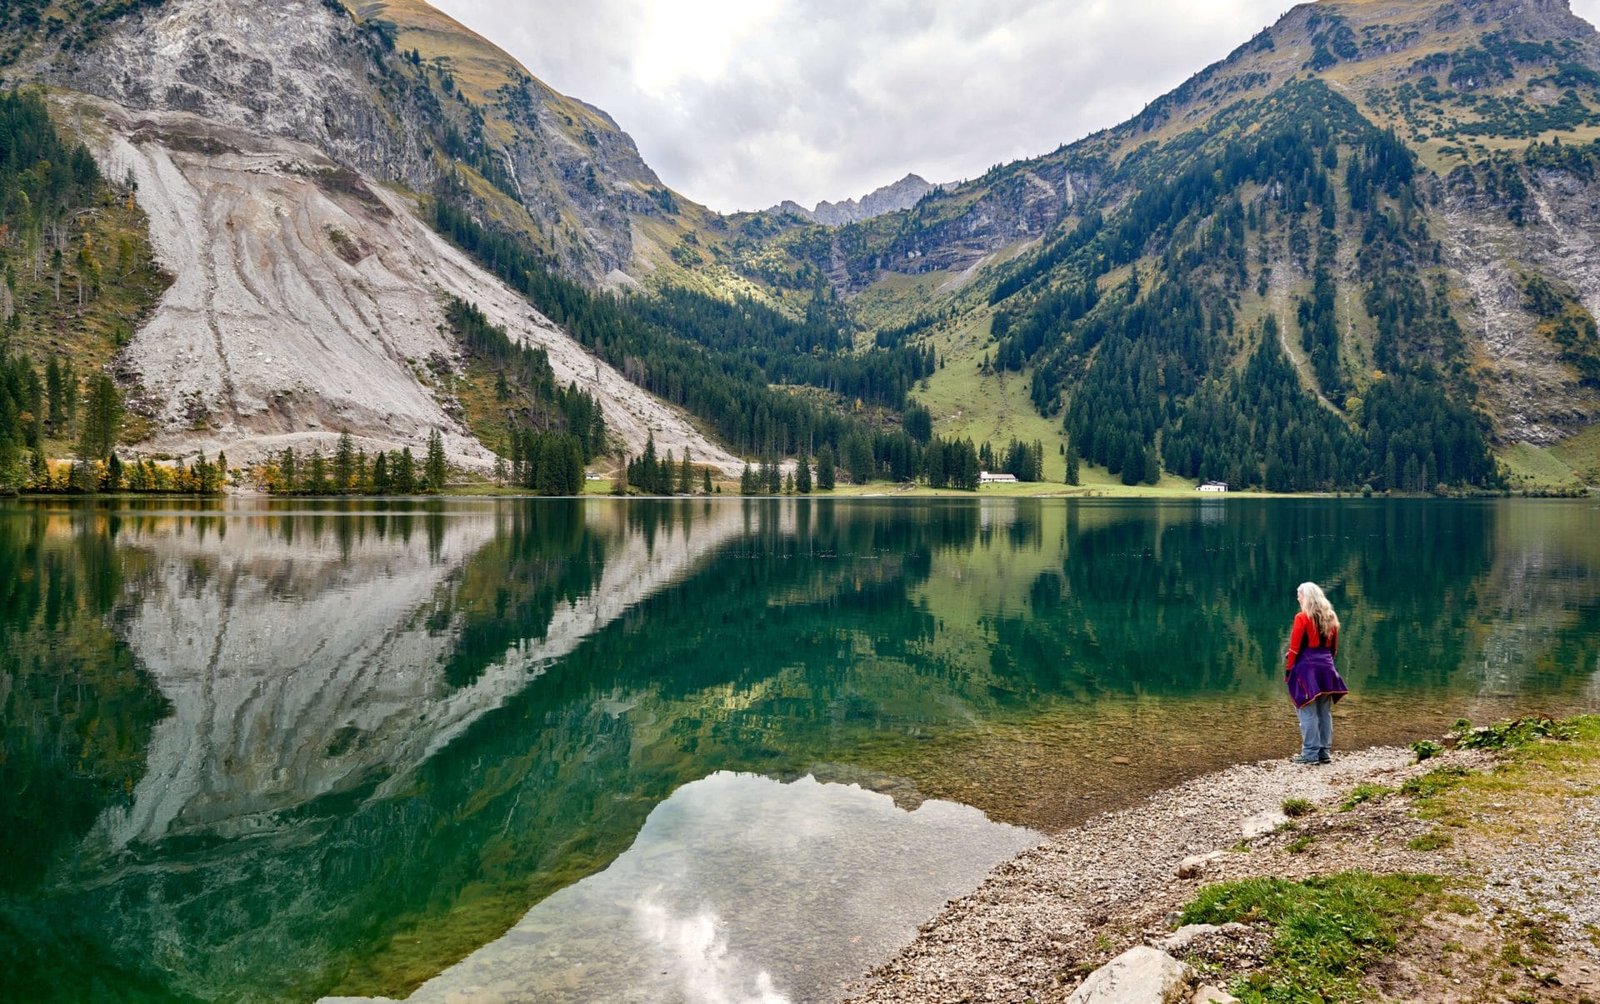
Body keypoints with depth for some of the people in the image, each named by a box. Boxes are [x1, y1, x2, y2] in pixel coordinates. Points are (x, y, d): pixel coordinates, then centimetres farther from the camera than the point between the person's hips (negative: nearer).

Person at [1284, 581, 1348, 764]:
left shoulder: (1302, 618, -11)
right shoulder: (1331, 617, 10)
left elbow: (1295, 648, -11)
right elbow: (1334, 648, 15)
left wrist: (1288, 669, -3)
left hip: (1306, 669, -7)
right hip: (1326, 669, 7)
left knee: (1308, 712, -4)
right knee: (1324, 712, 10)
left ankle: (1310, 753, -3)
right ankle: (1324, 751, 14)